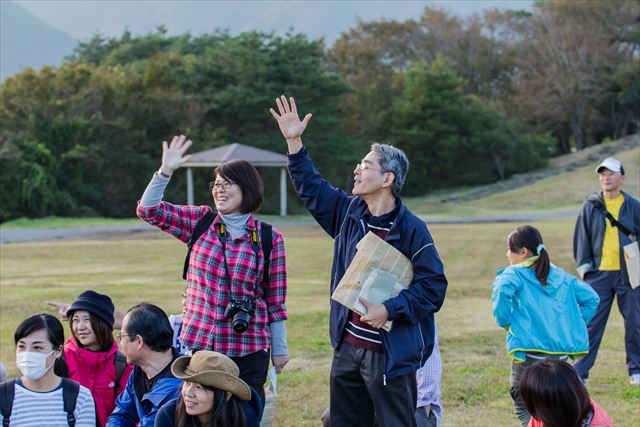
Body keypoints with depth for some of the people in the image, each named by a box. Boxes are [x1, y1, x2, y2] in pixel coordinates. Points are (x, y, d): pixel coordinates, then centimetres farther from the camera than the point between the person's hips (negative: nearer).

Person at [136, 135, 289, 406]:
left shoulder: (269, 238, -1)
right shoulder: (201, 222, 4)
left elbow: (275, 300, 2)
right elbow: (149, 210, -3)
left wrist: (280, 349, 5)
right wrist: (165, 171, -14)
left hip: (249, 349, -2)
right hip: (200, 342, 2)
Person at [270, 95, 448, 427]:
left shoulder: (411, 229, -14)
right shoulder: (350, 212, 6)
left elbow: (434, 286, -14)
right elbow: (311, 187, 17)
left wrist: (390, 310, -21)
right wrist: (294, 142, 10)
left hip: (391, 353, -7)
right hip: (347, 347, 7)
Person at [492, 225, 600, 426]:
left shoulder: (514, 274, -1)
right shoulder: (560, 275, 16)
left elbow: (503, 289, -24)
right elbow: (591, 298, 15)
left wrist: (505, 322, -10)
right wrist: (574, 327, 16)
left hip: (530, 351, -6)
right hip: (561, 352, 6)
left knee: (524, 407, 4)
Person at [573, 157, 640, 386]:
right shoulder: (590, 206, 5)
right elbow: (582, 237, 9)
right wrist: (584, 265, 1)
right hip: (599, 274, 0)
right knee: (591, 323, -3)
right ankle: (580, 373, 1)